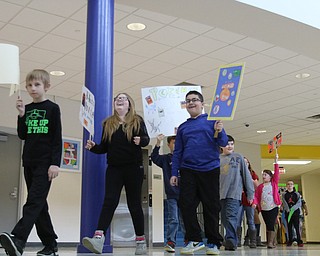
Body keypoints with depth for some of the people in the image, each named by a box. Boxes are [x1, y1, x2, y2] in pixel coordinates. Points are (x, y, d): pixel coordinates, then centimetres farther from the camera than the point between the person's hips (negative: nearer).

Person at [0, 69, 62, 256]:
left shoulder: (52, 108, 0)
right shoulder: (27, 109, 15)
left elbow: (57, 139, -5)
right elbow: (23, 136, 9)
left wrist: (55, 163, -14)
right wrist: (22, 115, -3)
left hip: (45, 163, -6)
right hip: (29, 162, 6)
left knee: (34, 201, -18)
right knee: (40, 204, 7)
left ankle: (18, 240, -33)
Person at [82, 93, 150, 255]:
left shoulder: (137, 121, 5)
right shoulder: (108, 123, 13)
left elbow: (146, 138, -5)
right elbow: (104, 147, 13)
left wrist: (140, 140, -27)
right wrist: (93, 147, -7)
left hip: (133, 168, -2)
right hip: (114, 169, 2)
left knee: (134, 204, 4)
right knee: (109, 202, -11)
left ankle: (141, 240, 13)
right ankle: (98, 238, -23)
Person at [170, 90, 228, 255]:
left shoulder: (212, 121, 7)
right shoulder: (182, 127, 16)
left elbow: (223, 143, -1)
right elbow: (177, 152, 16)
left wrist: (219, 132, -22)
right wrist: (174, 173, 8)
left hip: (210, 169, -3)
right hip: (188, 171, 3)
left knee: (211, 207, 1)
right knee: (186, 204, -4)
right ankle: (194, 240, 5)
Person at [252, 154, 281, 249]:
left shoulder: (274, 183, 5)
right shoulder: (260, 186, 9)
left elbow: (276, 173, -6)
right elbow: (256, 196, 3)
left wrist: (276, 161, -13)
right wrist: (255, 203, -16)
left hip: (273, 207, -3)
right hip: (263, 208, 3)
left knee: (271, 225, -11)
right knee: (268, 225, 6)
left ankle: (270, 242, -13)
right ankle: (271, 243, 12)